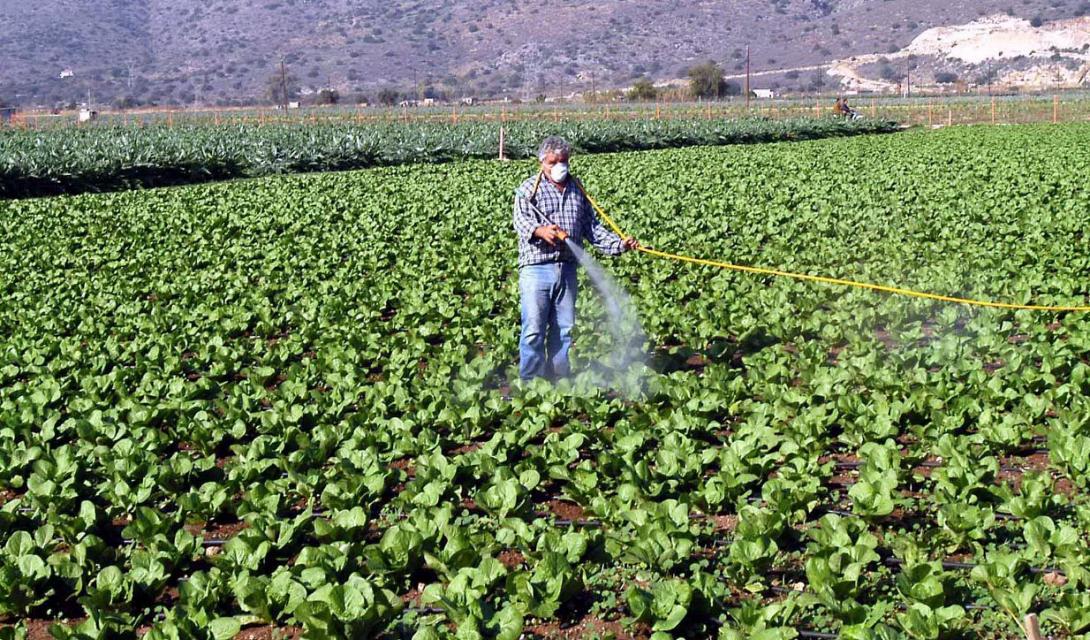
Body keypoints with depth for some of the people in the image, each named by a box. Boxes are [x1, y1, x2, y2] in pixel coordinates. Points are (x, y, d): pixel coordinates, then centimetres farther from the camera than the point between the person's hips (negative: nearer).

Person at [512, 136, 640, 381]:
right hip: (536, 267, -5)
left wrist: (619, 244, 2)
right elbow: (521, 220, -16)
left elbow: (591, 226, 16)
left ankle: (559, 380, 20)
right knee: (533, 330, -6)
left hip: (567, 268, 5)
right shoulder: (529, 188, 0)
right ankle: (529, 384, 3)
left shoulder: (577, 190, 16)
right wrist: (540, 230, -38)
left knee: (564, 329, 10)